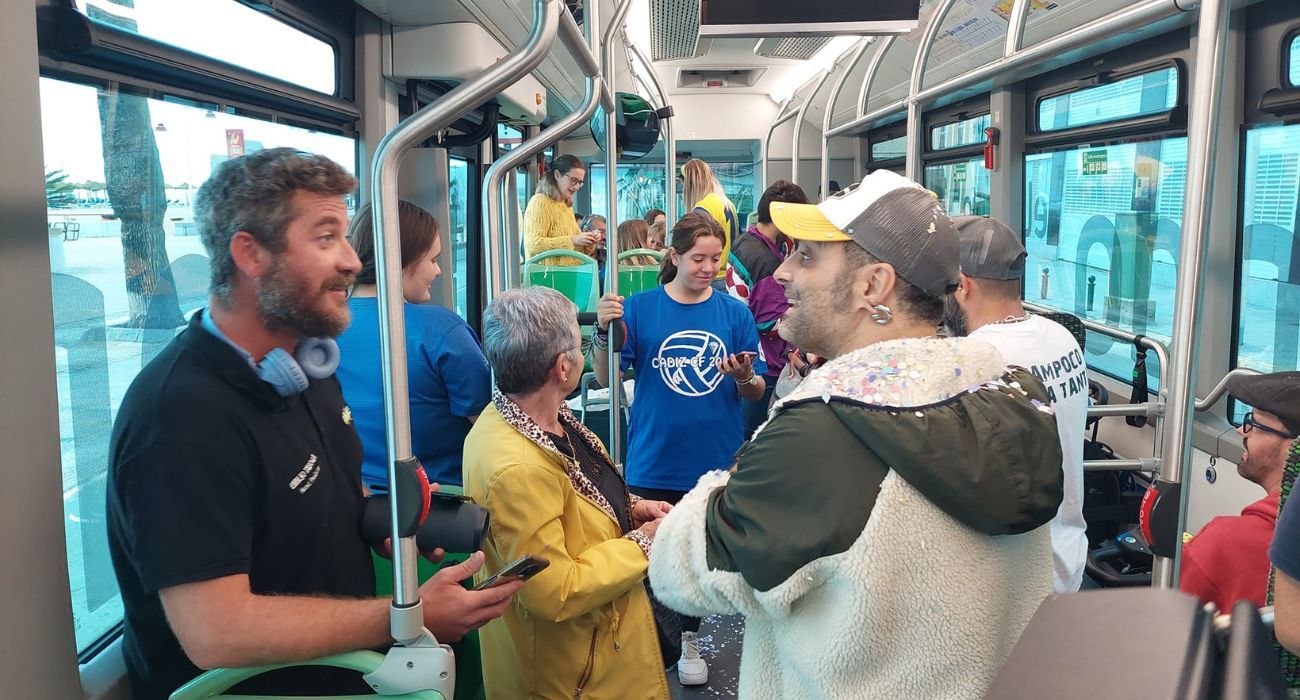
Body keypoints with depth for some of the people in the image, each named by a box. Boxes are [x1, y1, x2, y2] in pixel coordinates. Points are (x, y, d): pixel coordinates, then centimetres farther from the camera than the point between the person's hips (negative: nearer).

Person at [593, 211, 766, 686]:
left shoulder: (734, 313, -1)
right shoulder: (641, 308, -4)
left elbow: (756, 393, 1)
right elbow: (606, 377, -8)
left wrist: (744, 376, -21)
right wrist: (604, 331, -24)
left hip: (715, 461, 2)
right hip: (655, 463, -1)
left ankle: (689, 640, 37)